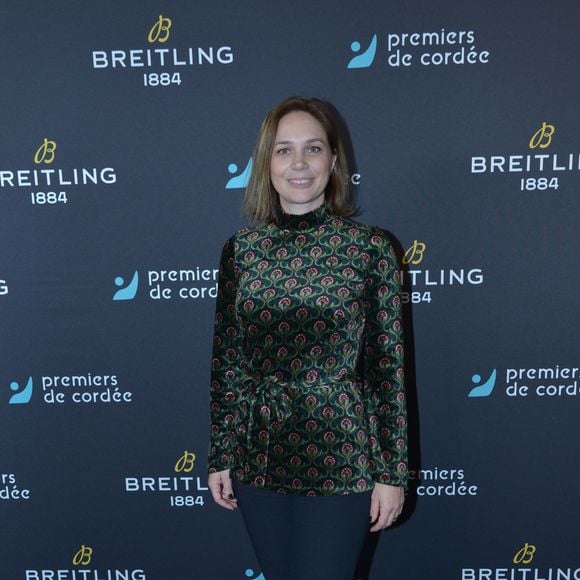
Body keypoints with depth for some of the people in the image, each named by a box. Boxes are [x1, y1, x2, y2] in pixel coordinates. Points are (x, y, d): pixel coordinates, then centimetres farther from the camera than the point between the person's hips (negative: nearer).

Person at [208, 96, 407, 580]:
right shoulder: (240, 249, -2)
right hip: (258, 457, 3)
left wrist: (392, 471, -4)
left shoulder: (370, 247, -8)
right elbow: (225, 361, 3)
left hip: (341, 460, -2)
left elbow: (388, 365, -5)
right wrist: (219, 456, 5)